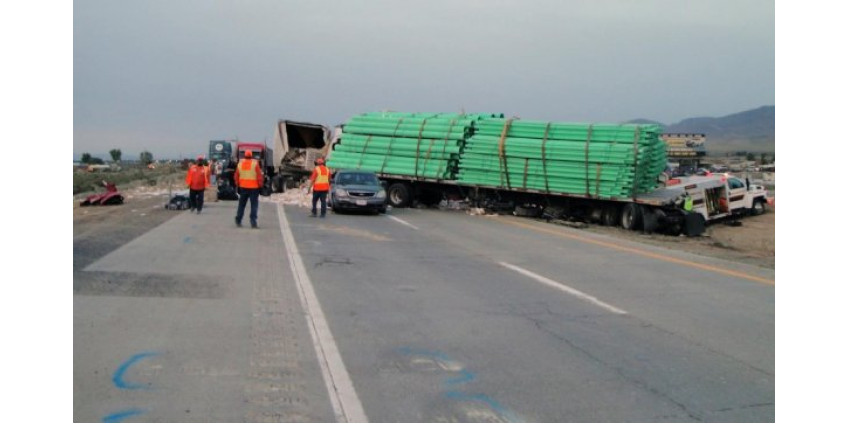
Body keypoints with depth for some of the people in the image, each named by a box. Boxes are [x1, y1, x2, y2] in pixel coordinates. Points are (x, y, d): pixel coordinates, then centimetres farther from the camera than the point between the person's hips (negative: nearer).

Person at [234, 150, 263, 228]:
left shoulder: (240, 163, 5)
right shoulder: (255, 163, -6)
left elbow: (236, 176, 9)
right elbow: (259, 175, -8)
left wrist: (237, 185, 17)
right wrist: (260, 185, 0)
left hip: (243, 187, 4)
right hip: (253, 187, -4)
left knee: (241, 204, 15)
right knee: (254, 204, -1)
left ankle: (238, 221, 18)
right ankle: (253, 222, -8)